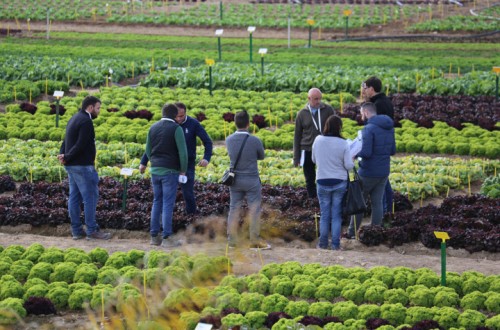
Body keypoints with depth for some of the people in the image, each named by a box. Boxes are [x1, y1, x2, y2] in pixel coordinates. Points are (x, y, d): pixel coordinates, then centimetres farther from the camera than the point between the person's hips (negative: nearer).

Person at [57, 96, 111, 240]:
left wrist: (62, 154, -5)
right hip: (82, 165, -10)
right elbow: (81, 144, -22)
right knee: (90, 196, -4)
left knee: (74, 197, 11)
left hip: (72, 165, 10)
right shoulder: (86, 121, -17)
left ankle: (76, 230, 15)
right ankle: (92, 230, 0)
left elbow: (67, 140, 11)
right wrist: (67, 157, -13)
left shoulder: (75, 118, 15)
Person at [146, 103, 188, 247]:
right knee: (168, 204, -4)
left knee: (157, 202, 12)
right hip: (170, 171, -6)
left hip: (155, 170, 6)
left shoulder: (153, 128, 9)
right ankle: (166, 237, -4)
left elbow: (148, 151, 15)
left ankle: (154, 236, 13)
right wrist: (183, 169, 1)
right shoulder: (176, 129, -9)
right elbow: (182, 152, -11)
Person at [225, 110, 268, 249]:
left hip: (235, 179, 4)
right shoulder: (255, 141, -16)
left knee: (234, 209, 11)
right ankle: (255, 240, 9)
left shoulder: (229, 140, -6)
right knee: (254, 210, 6)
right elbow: (261, 156, 1)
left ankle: (232, 239, 14)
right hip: (251, 180, -4)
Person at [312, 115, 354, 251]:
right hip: (340, 182, -1)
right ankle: (335, 244, 8)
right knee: (336, 214, 7)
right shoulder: (343, 143, -12)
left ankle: (323, 243, 15)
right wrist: (351, 161, 11)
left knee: (324, 214, 11)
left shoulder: (318, 140, -5)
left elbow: (314, 160, 9)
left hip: (322, 182, 1)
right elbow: (349, 166, -10)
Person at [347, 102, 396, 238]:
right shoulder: (389, 128, 6)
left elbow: (366, 153, -22)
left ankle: (352, 232, 15)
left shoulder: (369, 128, -18)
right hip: (384, 172, 6)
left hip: (369, 172, -6)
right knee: (377, 202, 9)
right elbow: (392, 150, 12)